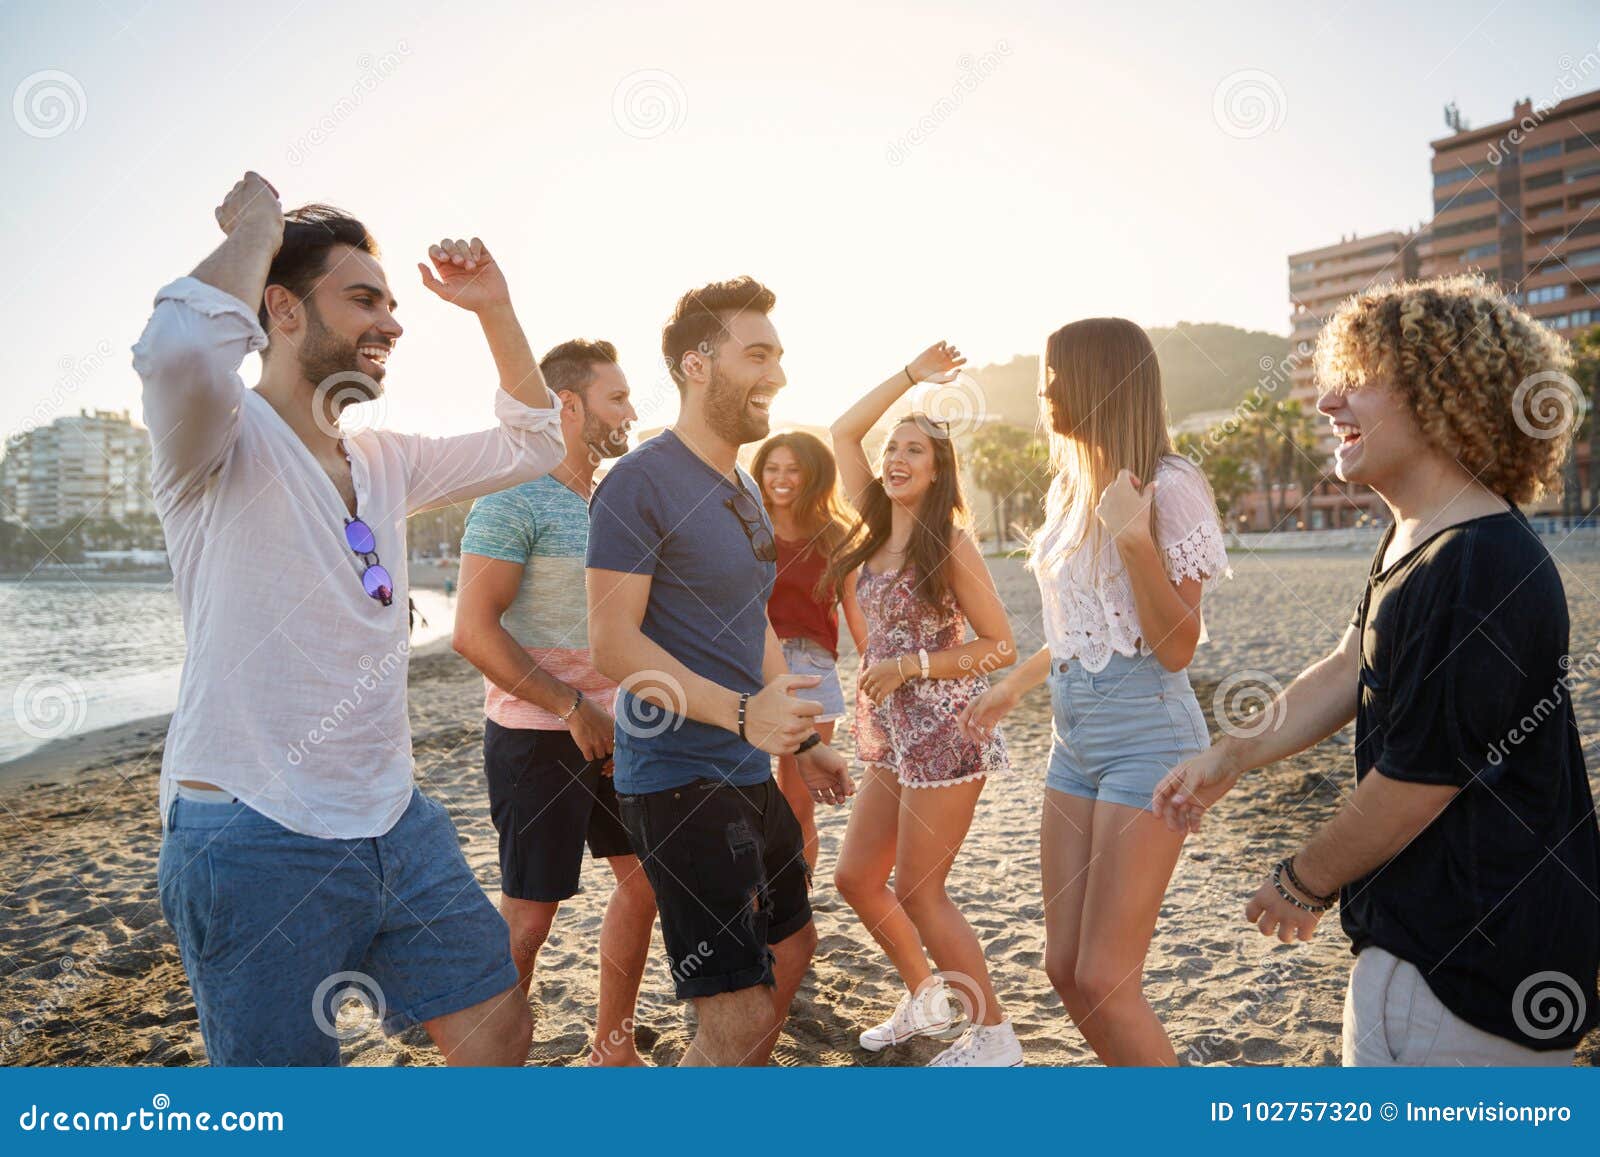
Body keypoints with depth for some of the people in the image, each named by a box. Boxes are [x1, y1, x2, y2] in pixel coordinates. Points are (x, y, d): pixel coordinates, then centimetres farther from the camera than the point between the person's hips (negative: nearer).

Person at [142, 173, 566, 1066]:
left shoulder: (386, 463, 12)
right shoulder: (228, 439, -10)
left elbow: (532, 444, 21)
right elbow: (181, 350, -34)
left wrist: (496, 309, 10)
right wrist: (256, 228, -16)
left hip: (397, 822, 7)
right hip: (256, 837, -7)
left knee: (500, 1033, 13)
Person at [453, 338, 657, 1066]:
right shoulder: (515, 499, -14)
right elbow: (474, 631, -20)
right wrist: (572, 709, -18)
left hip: (607, 727, 8)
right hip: (537, 738, -8)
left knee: (643, 878, 14)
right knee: (529, 911, 2)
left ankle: (612, 1049, 31)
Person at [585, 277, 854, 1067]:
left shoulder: (744, 491, 14)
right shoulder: (641, 482, -15)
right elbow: (612, 644, -21)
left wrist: (804, 741, 16)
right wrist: (742, 712, -28)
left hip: (750, 772, 10)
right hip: (679, 777, -10)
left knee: (790, 950, 23)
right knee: (741, 1015, -9)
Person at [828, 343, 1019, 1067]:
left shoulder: (950, 542, -10)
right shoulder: (878, 528, 7)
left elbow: (1000, 646, -11)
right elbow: (842, 432, 11)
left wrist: (907, 666, -15)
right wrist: (910, 375, 11)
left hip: (943, 732, -7)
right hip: (892, 736, 7)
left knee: (918, 893, -2)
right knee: (856, 878, 11)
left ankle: (994, 1035, 14)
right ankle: (926, 999, 31)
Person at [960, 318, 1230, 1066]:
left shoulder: (1168, 487, -12)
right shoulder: (1069, 487, 11)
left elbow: (1176, 648, -15)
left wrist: (1134, 534, -23)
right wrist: (1012, 687, 26)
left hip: (1147, 735, -8)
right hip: (1072, 734, 8)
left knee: (1104, 981, -7)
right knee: (1066, 969, 9)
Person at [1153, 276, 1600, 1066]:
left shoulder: (1476, 576, -29)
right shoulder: (1417, 539, 6)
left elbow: (1415, 783, -23)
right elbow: (1350, 669, 14)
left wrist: (1303, 883, -8)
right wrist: (1232, 757, 5)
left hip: (1461, 966, -10)